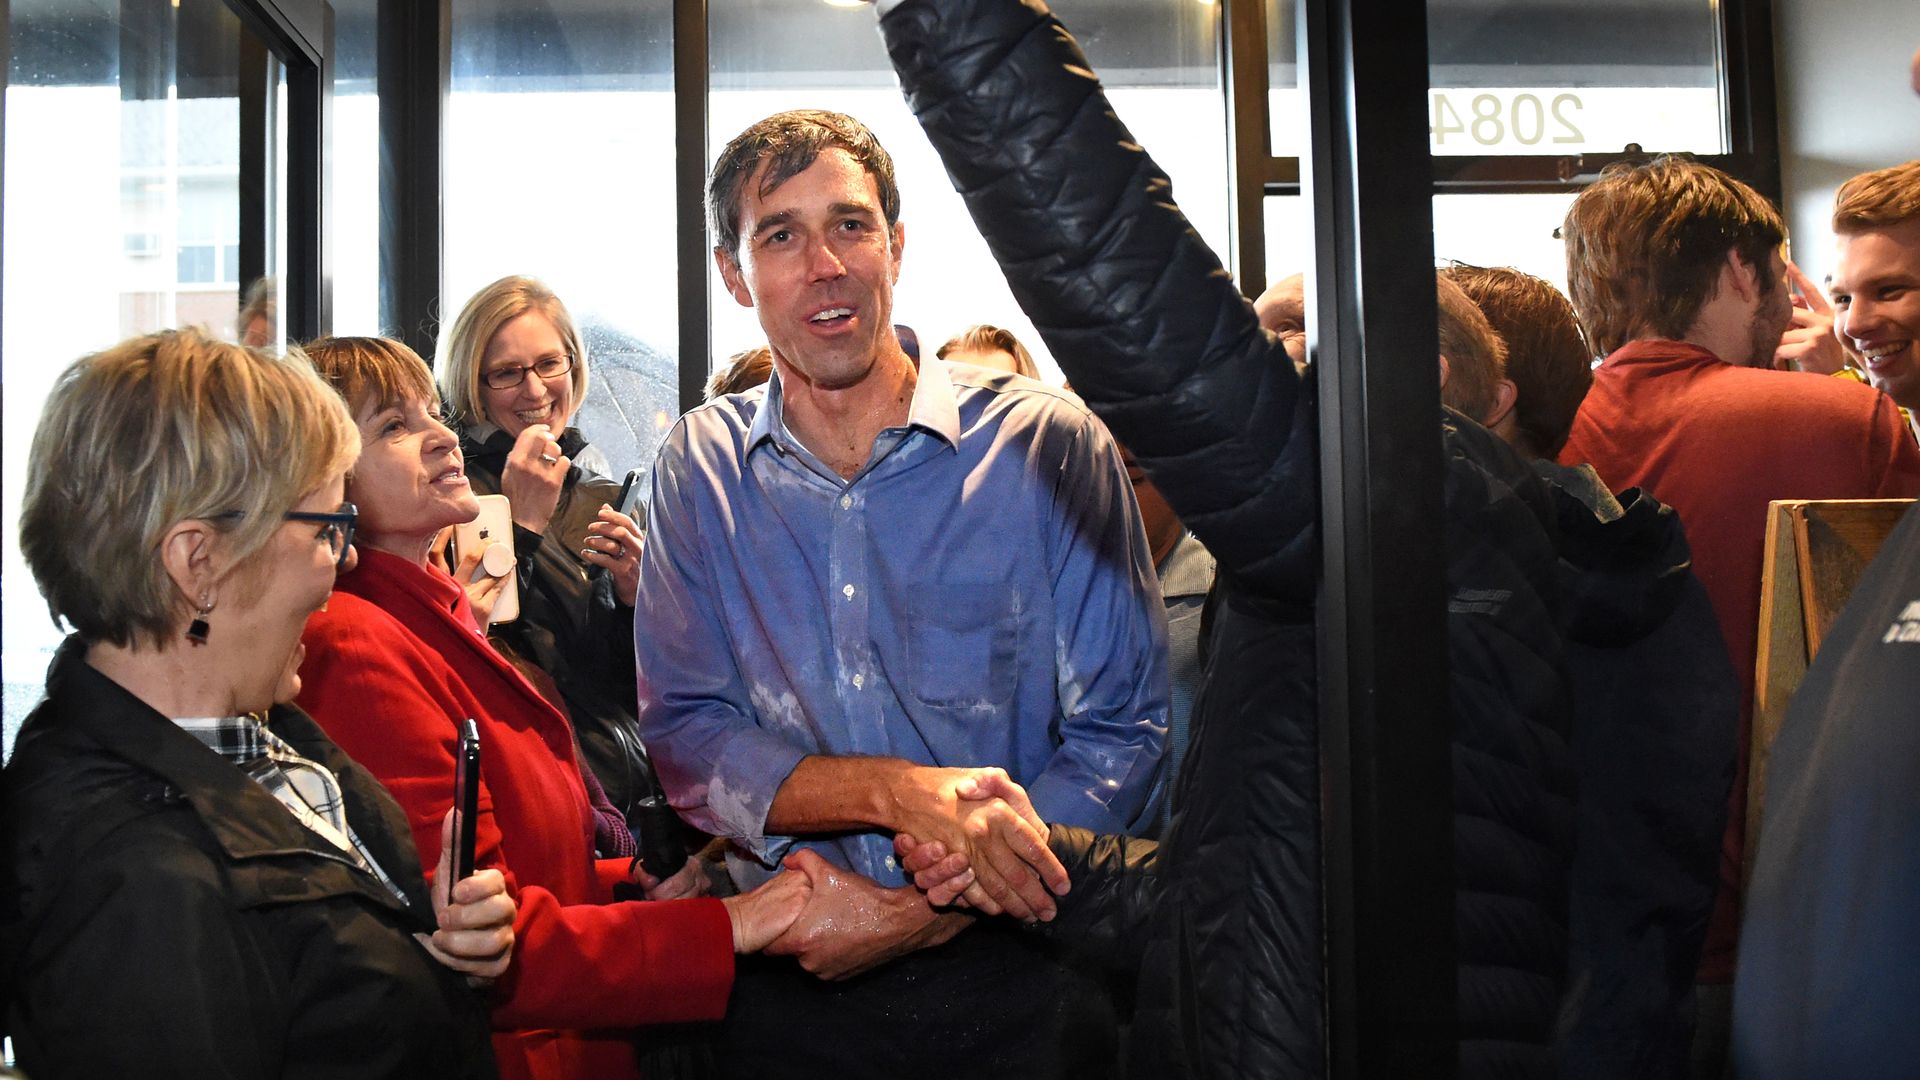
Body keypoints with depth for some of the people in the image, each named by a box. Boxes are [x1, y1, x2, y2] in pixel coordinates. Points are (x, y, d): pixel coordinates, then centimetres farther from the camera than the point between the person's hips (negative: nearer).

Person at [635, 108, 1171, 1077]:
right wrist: (900, 791, -23)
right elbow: (686, 741, -6)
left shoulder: (1047, 444, -7)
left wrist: (938, 909, -19)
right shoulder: (700, 466, 0)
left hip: (1016, 990, -1)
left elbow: (1120, 735, -7)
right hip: (788, 987, 2)